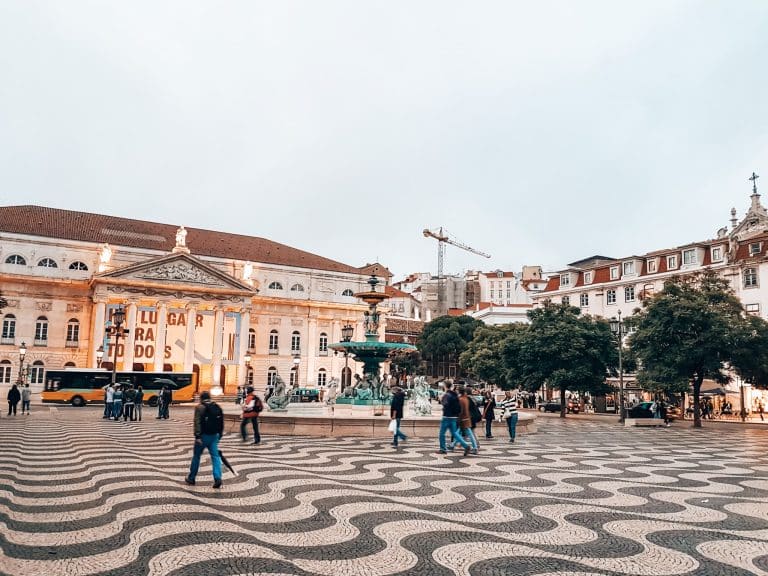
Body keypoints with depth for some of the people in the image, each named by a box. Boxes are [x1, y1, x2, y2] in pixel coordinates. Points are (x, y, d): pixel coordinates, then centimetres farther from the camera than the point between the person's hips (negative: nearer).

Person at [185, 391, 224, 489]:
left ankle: (191, 478, 22)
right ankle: (217, 478, -11)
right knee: (215, 456, 2)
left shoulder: (200, 407, -7)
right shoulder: (218, 407, 11)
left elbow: (197, 423, -16)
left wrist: (197, 436, -19)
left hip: (203, 436, -4)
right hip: (214, 436, 5)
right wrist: (219, 435, 21)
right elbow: (221, 422, 15)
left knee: (196, 456, 10)